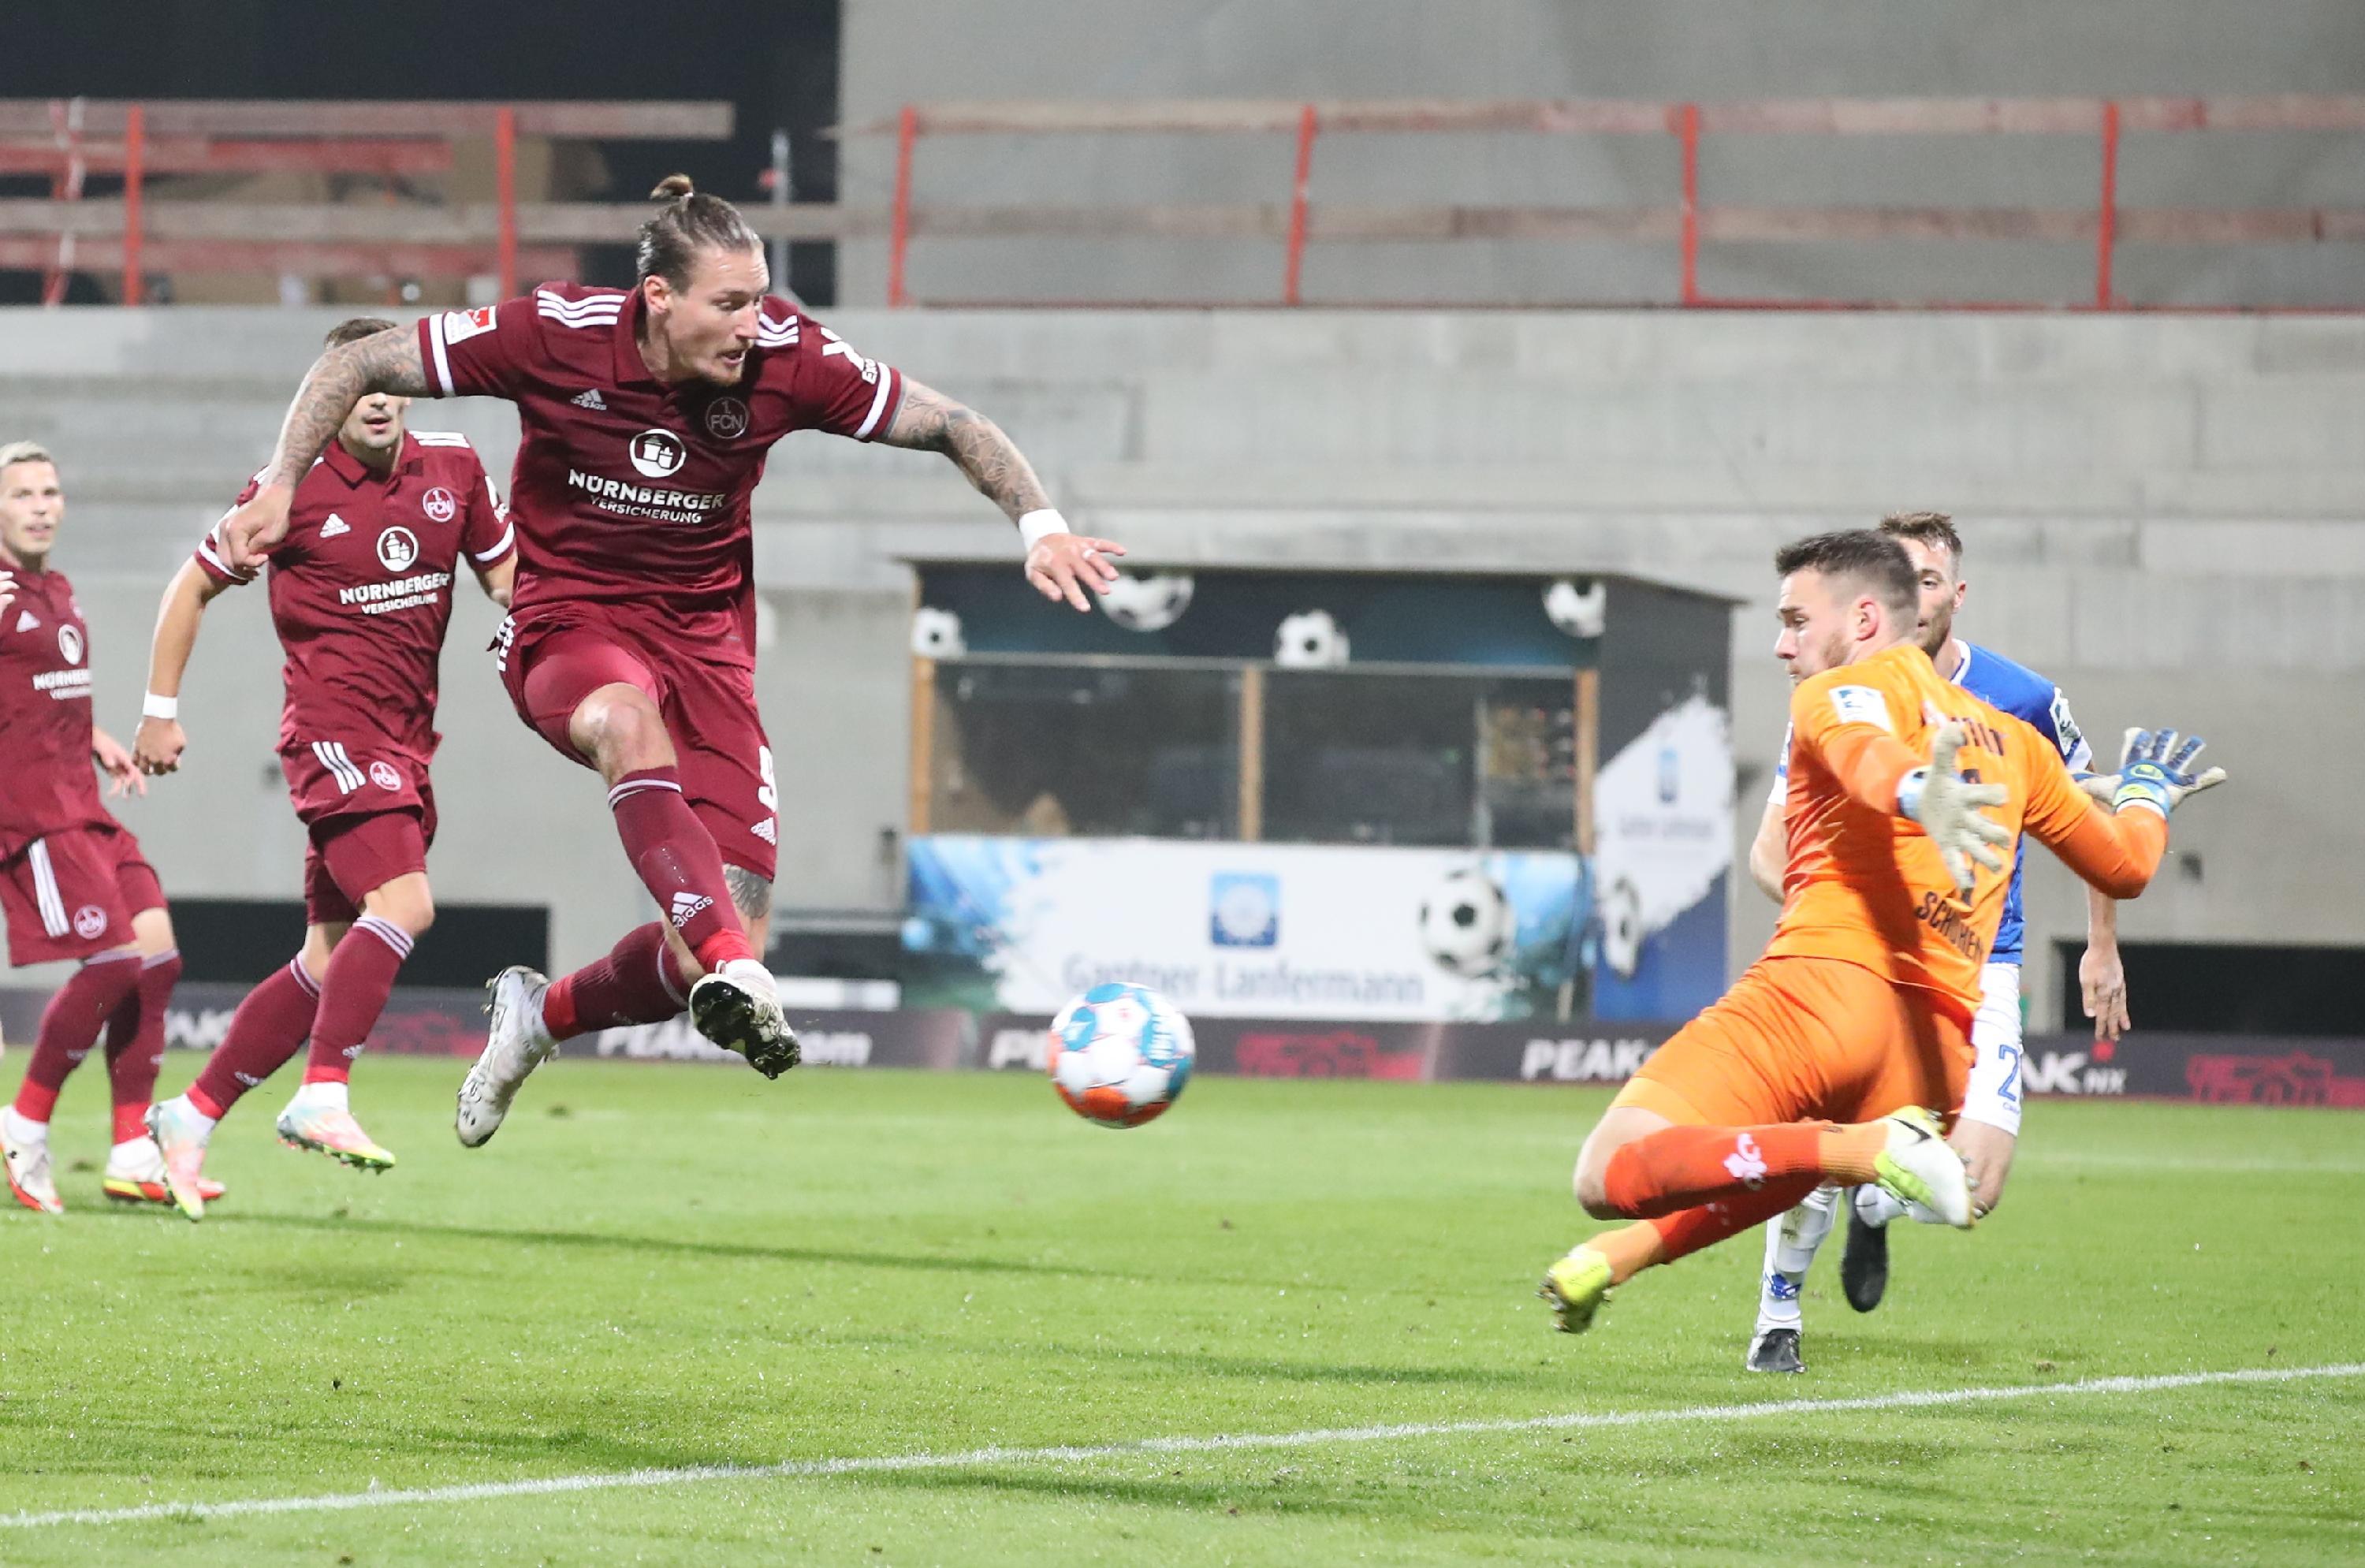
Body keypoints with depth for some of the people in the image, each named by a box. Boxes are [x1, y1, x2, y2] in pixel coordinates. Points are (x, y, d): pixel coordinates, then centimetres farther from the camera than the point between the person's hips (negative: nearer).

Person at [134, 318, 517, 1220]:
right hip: (332, 731, -6)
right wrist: (160, 711, 5)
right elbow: (194, 587, 4)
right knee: (404, 903, -26)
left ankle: (194, 1115, 17)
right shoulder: (296, 486, -7)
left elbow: (506, 572, 19)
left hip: (406, 741, 6)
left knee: (329, 960, 8)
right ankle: (322, 1098, -27)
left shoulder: (454, 470, 5)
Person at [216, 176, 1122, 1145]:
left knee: (725, 943, -9)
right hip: (566, 622, -3)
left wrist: (1038, 527, -18)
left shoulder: (784, 359, -14)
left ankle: (543, 1014, 21)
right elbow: (358, 366, -8)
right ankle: (733, 972, -52)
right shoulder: (556, 336, -18)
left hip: (703, 636, 3)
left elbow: (953, 427, -4)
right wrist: (280, 486, -16)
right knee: (628, 721, -42)